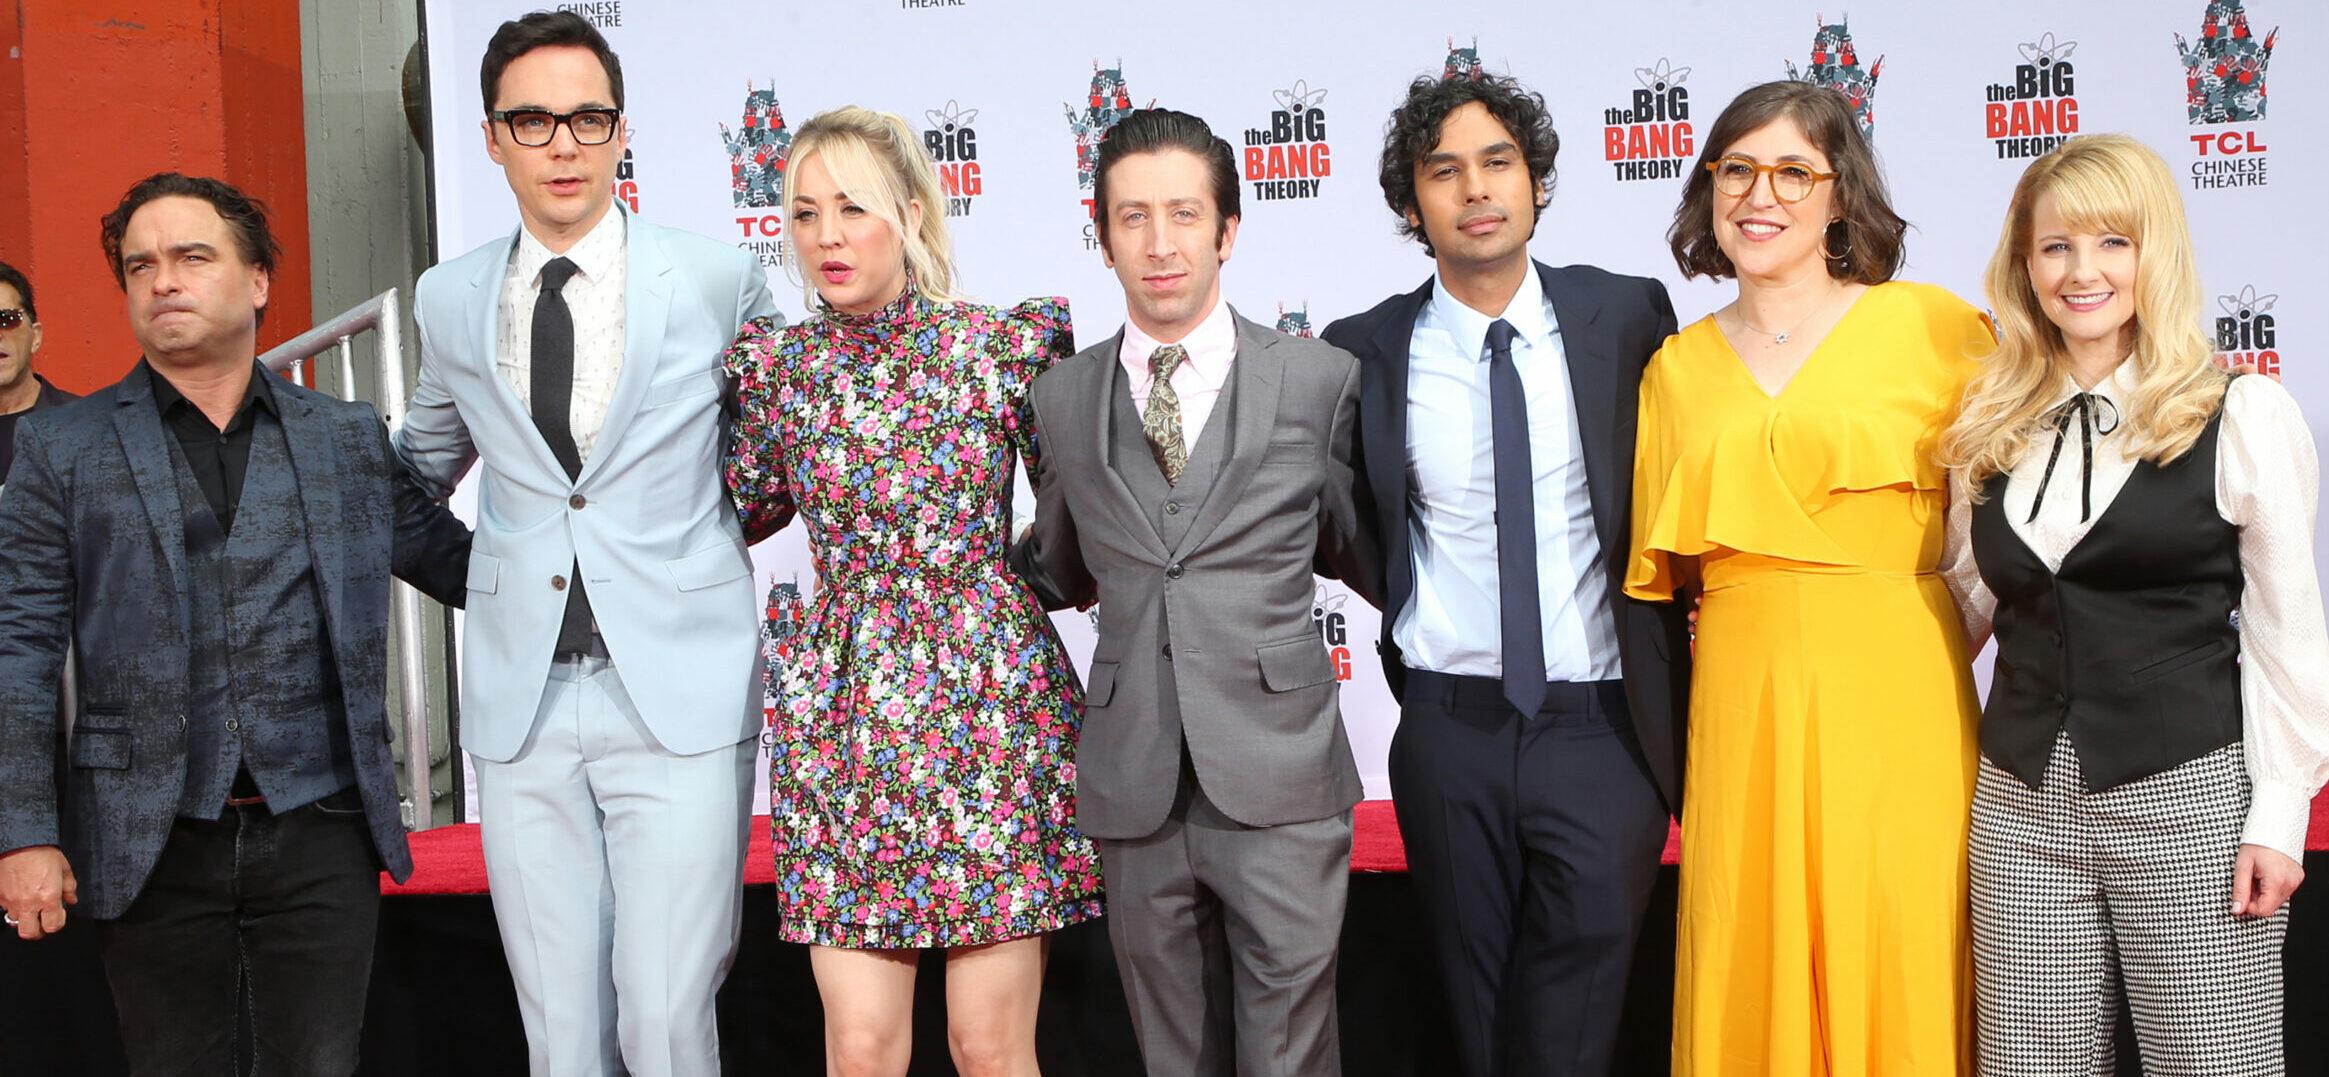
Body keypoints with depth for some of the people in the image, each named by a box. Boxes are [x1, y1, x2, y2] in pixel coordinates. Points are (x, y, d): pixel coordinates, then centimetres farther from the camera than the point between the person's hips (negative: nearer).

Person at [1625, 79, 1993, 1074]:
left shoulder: (1930, 325, 1)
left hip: (1893, 698, -2)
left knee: (1896, 968, 1)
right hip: (1742, 703, 3)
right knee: (1749, 981, 5)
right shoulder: (1677, 367, 11)